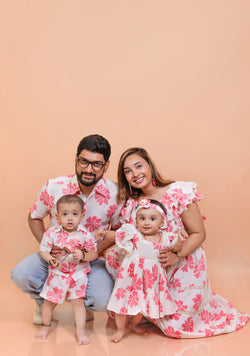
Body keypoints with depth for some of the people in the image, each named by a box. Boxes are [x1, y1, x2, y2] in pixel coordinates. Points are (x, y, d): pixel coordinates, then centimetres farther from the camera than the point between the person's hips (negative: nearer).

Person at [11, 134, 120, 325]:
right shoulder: (54, 187, -12)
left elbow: (119, 230, 1)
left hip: (93, 259, -1)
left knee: (102, 300, -26)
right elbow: (35, 218, 6)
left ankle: (83, 303, 15)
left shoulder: (116, 193, -14)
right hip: (56, 254, 1)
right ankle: (44, 301, 13)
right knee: (21, 275, -25)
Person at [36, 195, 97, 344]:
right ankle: (46, 325, 39)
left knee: (78, 302, -1)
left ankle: (81, 330, 16)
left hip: (78, 274, -1)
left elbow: (94, 254, -6)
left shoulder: (85, 235, -12)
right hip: (57, 273, 2)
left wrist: (82, 255, -25)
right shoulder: (52, 233, -11)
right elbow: (43, 250, -4)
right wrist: (50, 259, -24)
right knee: (49, 300, 13)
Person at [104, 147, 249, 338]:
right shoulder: (130, 203, -2)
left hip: (185, 265, -4)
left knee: (175, 326, -6)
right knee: (114, 257, -16)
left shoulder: (179, 192, -18)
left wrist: (177, 256, -28)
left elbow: (199, 234, -14)